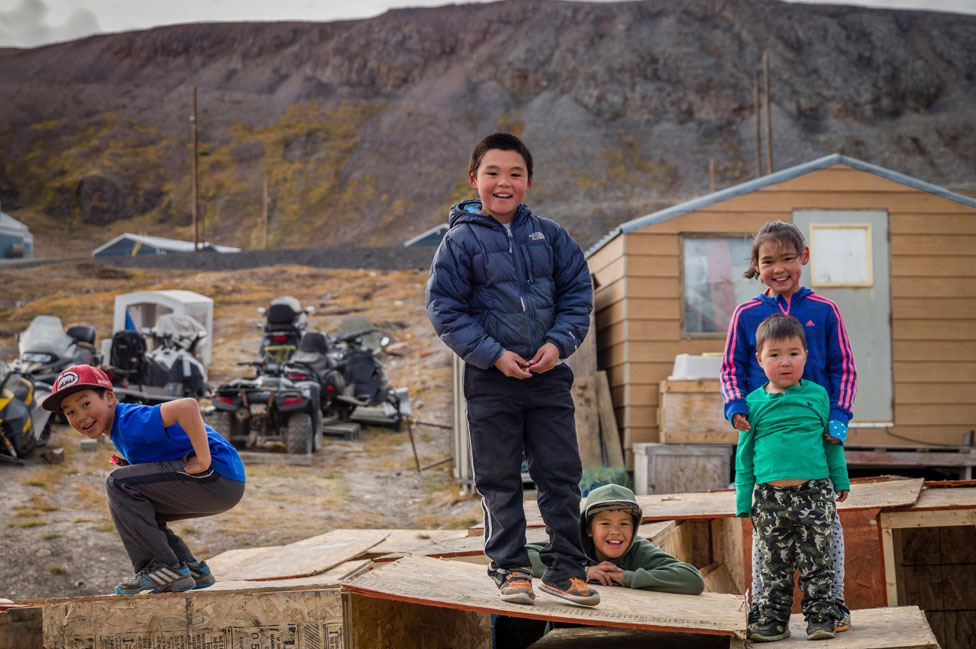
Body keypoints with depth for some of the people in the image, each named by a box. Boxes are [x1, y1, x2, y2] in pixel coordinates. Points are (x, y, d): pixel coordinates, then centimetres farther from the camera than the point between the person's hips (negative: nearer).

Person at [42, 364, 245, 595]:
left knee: (119, 483, -15)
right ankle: (192, 570, 17)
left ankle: (165, 569, -11)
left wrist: (204, 460, -27)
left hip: (218, 474, -11)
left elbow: (187, 407, -32)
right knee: (135, 510, 22)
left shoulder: (132, 422, -16)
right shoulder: (118, 429, 16)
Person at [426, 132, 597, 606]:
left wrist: (558, 342, -7)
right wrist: (493, 354, -14)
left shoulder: (549, 236, 6)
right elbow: (444, 308, -6)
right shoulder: (461, 241, -4)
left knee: (561, 475, 4)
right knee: (499, 480, 5)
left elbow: (577, 293, 10)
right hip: (491, 378, -2)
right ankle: (510, 568, 17)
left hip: (548, 374, 3)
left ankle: (565, 568, 14)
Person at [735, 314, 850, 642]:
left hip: (813, 493, -1)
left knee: (816, 562, 4)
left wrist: (840, 481, 13)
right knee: (775, 565, 8)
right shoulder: (754, 403, 4)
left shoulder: (817, 395, 4)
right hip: (770, 497, 1)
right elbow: (744, 455, 8)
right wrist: (744, 501, 6)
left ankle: (820, 616, 15)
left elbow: (832, 442, 13)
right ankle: (774, 620, 18)